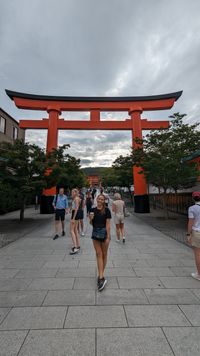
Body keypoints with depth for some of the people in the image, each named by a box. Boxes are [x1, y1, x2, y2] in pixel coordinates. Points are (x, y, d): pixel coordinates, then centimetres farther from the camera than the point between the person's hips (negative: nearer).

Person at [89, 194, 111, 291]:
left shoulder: (106, 210, -10)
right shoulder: (93, 210, 0)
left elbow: (108, 224, -11)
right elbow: (91, 223, 7)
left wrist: (108, 237, -13)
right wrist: (91, 219, -15)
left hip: (104, 232, -2)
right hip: (95, 233, 3)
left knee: (104, 254, 11)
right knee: (98, 254, 4)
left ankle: (101, 275, 29)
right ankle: (102, 278, 11)